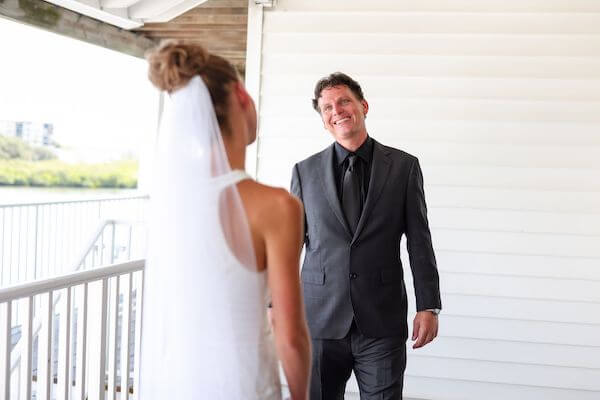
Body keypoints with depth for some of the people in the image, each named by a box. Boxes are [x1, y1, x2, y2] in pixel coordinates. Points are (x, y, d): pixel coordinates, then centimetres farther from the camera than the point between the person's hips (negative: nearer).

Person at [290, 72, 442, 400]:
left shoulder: (404, 167, 3)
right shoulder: (305, 171, 6)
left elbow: (419, 241, 2)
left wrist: (428, 307, -2)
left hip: (382, 323, -1)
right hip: (320, 320, 1)